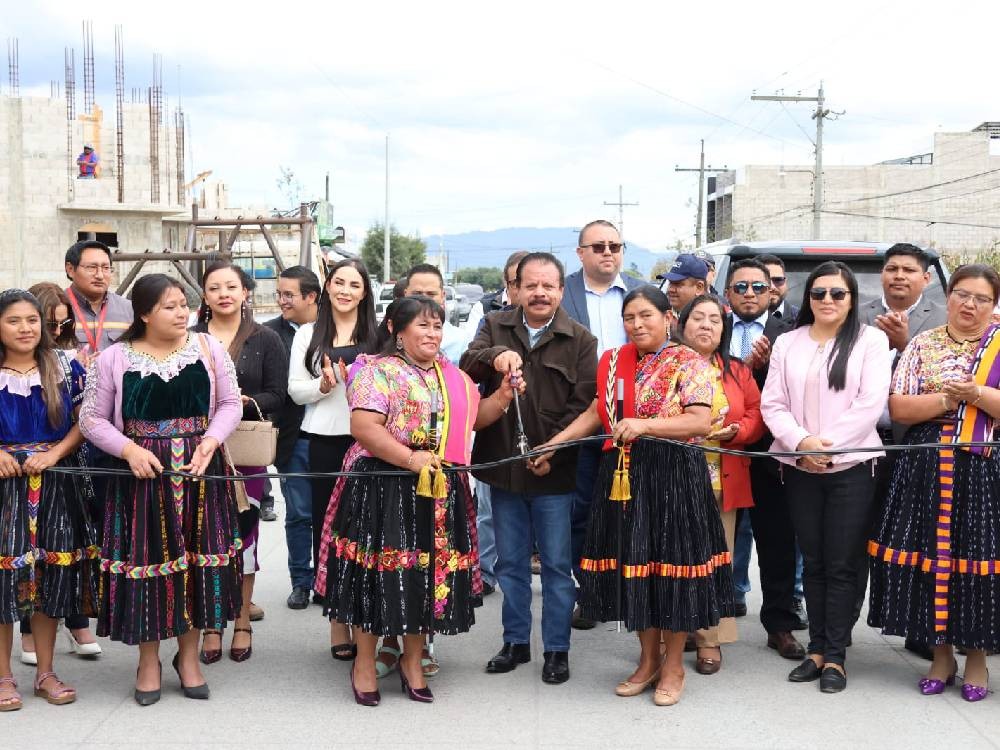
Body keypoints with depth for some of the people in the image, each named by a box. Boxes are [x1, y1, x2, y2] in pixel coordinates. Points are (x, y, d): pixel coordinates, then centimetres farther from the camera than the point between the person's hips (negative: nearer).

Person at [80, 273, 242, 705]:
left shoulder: (208, 349, 2)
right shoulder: (114, 359, -2)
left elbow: (230, 403, 5)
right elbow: (92, 418, 1)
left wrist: (211, 440, -12)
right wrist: (128, 449, -13)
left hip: (199, 471, 2)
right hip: (143, 473, -1)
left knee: (196, 557, 5)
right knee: (147, 557, 2)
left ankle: (189, 655, 21)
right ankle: (148, 660, 19)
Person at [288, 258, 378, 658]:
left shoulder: (378, 334, 6)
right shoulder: (308, 335, 12)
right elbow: (296, 389, 8)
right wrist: (323, 385, -10)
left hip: (368, 438, -1)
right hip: (325, 439, 2)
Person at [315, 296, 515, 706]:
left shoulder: (452, 375, 15)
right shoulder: (378, 371, -7)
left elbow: (473, 417, 24)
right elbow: (363, 426, -18)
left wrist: (502, 397, 6)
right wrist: (411, 459, -22)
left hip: (440, 492, 6)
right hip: (384, 489, -6)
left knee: (429, 573, 10)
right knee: (379, 573, 0)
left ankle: (412, 660, 26)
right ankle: (364, 662, 18)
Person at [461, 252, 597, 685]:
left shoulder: (580, 340, -1)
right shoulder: (495, 327, 7)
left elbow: (583, 405, -6)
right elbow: (466, 367, -8)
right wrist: (495, 355, -29)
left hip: (554, 473, -3)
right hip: (503, 469, 3)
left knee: (557, 564, 6)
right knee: (510, 563, 14)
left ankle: (557, 649, 19)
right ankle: (515, 642, 29)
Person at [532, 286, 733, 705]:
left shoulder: (689, 364, -5)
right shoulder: (614, 363, 11)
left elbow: (701, 422, -15)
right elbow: (596, 413, 14)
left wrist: (645, 424, -24)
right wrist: (552, 445, 7)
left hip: (674, 476, -5)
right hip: (624, 476, 5)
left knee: (672, 563, 1)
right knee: (633, 563, 10)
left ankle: (673, 665, 18)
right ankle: (648, 660, 27)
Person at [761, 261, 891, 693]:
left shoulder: (870, 340, 1)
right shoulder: (787, 343, 9)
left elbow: (871, 402, -8)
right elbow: (772, 404, 3)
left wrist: (829, 447, -14)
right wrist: (802, 442, -13)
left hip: (852, 465, -3)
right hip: (800, 468, 3)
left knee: (842, 564, 0)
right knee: (812, 562, 9)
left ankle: (835, 656, 7)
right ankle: (817, 649, 18)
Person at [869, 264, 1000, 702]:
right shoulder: (922, 345, 9)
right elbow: (898, 408, 1)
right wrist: (948, 399, -10)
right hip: (926, 469, 1)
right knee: (928, 555, 1)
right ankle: (941, 652, 18)